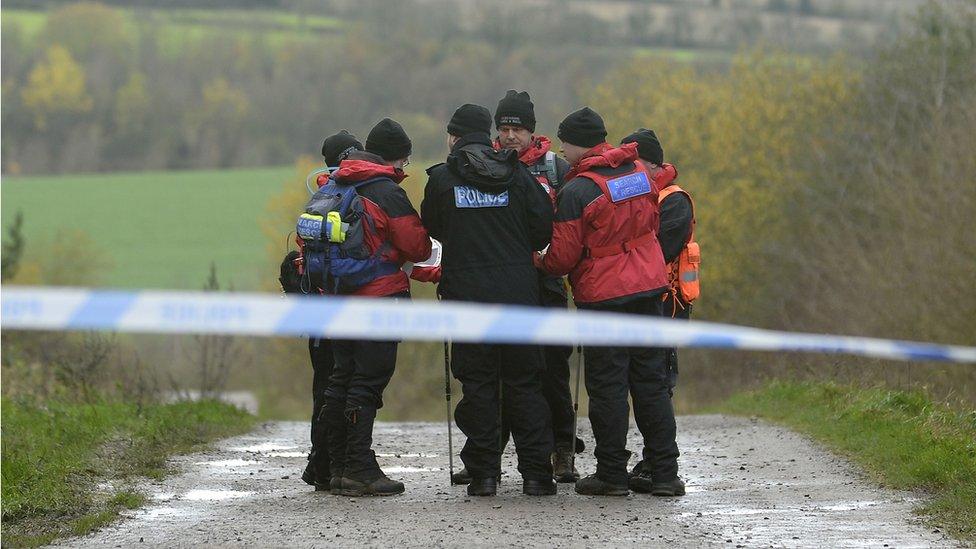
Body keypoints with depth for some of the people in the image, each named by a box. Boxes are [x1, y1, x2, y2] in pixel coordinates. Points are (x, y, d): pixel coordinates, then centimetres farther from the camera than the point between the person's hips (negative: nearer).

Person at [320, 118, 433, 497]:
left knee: (342, 379, 13)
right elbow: (417, 248, -10)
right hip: (378, 298, -7)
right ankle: (360, 470, -8)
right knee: (368, 382, -6)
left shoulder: (331, 188, 10)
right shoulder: (388, 193, -12)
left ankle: (338, 468, 16)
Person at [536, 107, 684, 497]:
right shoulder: (638, 171, 5)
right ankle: (665, 474, 8)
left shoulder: (578, 190, -14)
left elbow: (563, 256, -10)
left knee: (607, 385, 2)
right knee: (651, 380, 9)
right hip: (648, 288, 6)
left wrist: (541, 263, 10)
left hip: (603, 296, -6)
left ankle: (612, 474, 5)